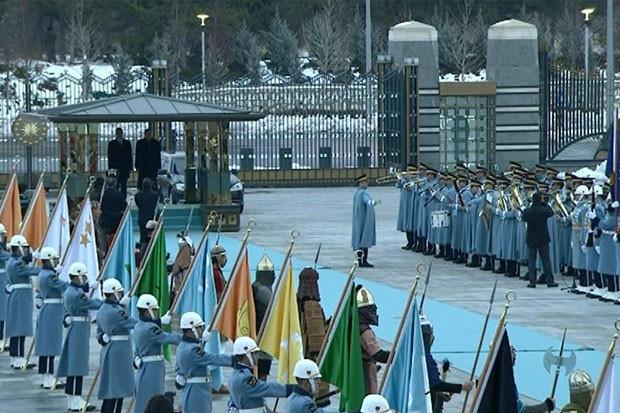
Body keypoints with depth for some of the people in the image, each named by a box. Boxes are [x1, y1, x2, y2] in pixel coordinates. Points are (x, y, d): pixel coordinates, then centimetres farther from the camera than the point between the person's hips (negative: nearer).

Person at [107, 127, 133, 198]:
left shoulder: (127, 143, 10)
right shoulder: (111, 143, 5)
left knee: (124, 186, 2)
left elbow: (130, 155, 9)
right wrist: (110, 168, -4)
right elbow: (110, 157, 3)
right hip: (115, 168, -2)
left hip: (125, 168, 2)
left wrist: (130, 167, 3)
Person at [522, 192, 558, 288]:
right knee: (546, 260, 7)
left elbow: (524, 219, 7)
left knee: (531, 260, 6)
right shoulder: (544, 210, -14)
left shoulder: (527, 211, -13)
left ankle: (532, 281, 2)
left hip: (531, 239, 0)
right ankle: (550, 281, 7)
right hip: (543, 238, 0)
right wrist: (545, 204, 15)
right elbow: (551, 212, 7)